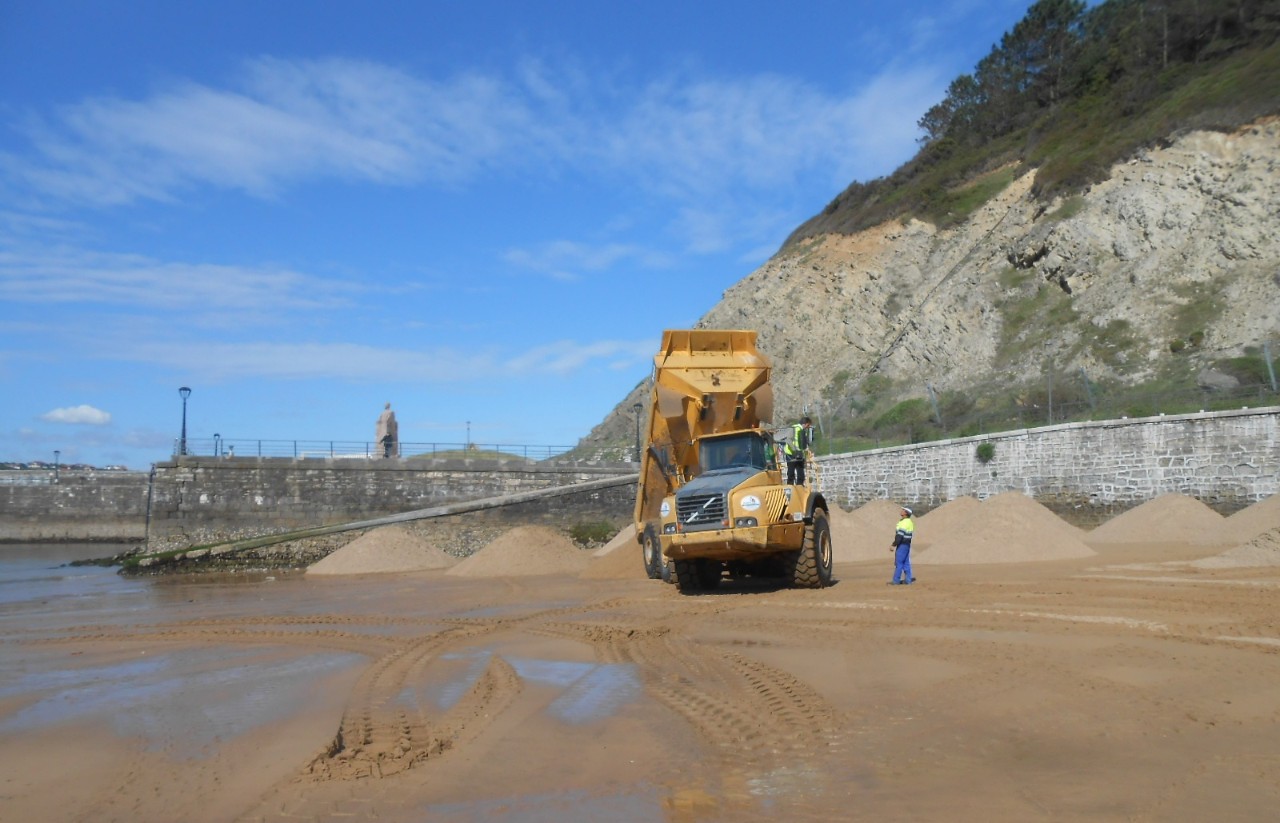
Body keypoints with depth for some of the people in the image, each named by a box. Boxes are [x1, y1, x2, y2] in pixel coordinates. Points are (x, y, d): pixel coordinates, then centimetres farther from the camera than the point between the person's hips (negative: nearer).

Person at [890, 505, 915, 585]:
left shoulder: (904, 523, -19)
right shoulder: (910, 522, 13)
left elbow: (900, 535, -23)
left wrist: (894, 545, -19)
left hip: (902, 545, -10)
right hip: (907, 544, 10)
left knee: (898, 563, -5)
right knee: (906, 563, 11)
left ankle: (896, 581, -2)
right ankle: (908, 580, 13)